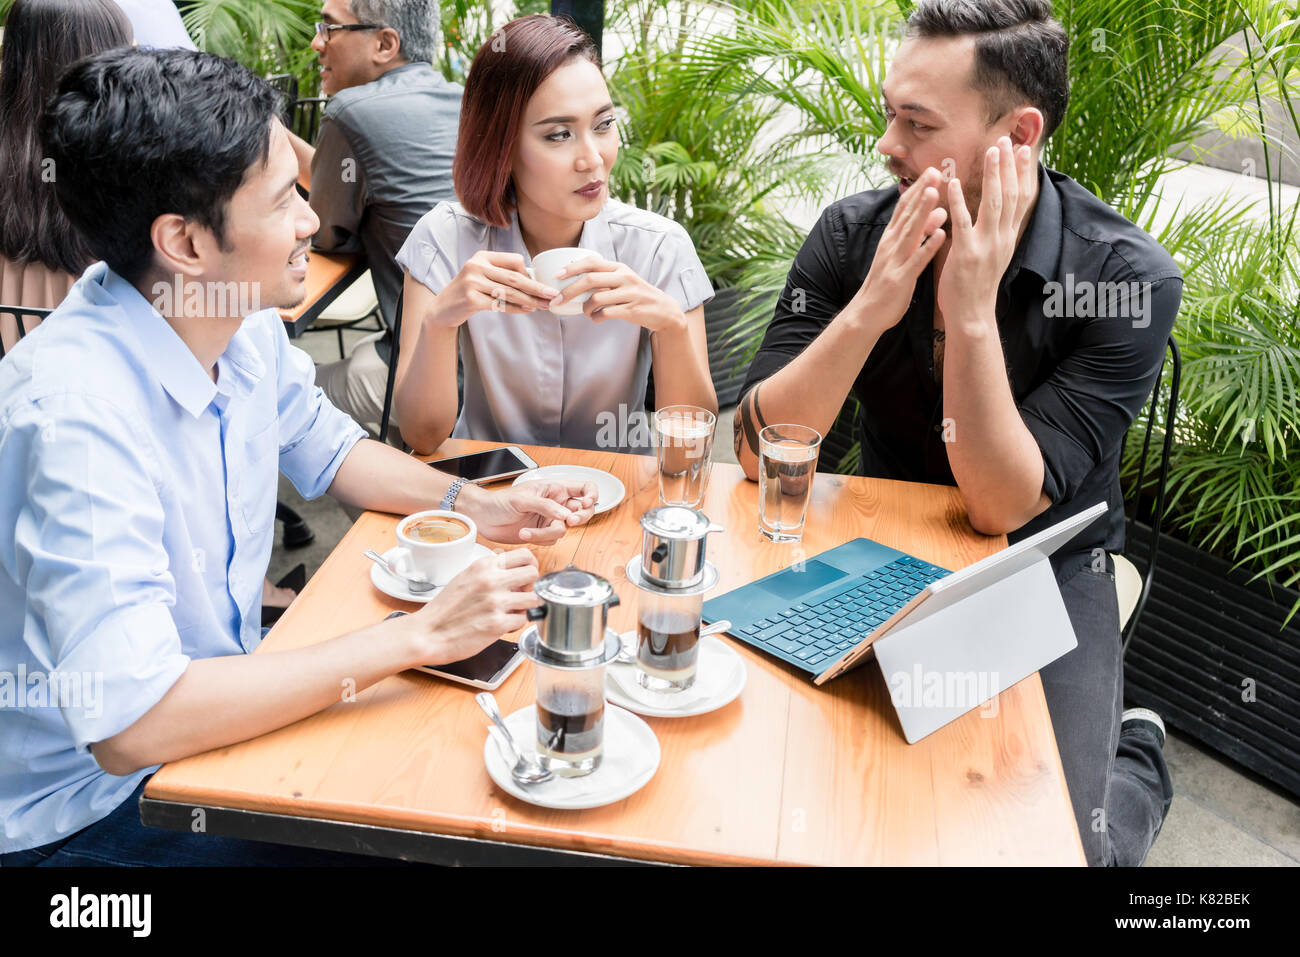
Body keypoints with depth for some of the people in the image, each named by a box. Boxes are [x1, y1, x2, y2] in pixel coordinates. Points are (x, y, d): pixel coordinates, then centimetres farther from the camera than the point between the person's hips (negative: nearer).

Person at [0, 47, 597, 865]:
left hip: (216, 700, 7)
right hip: (83, 815, -7)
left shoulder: (243, 324, -6)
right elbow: (130, 723, -35)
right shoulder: (79, 415, -32)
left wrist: (474, 505, -4)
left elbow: (326, 449, 13)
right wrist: (419, 635, -30)